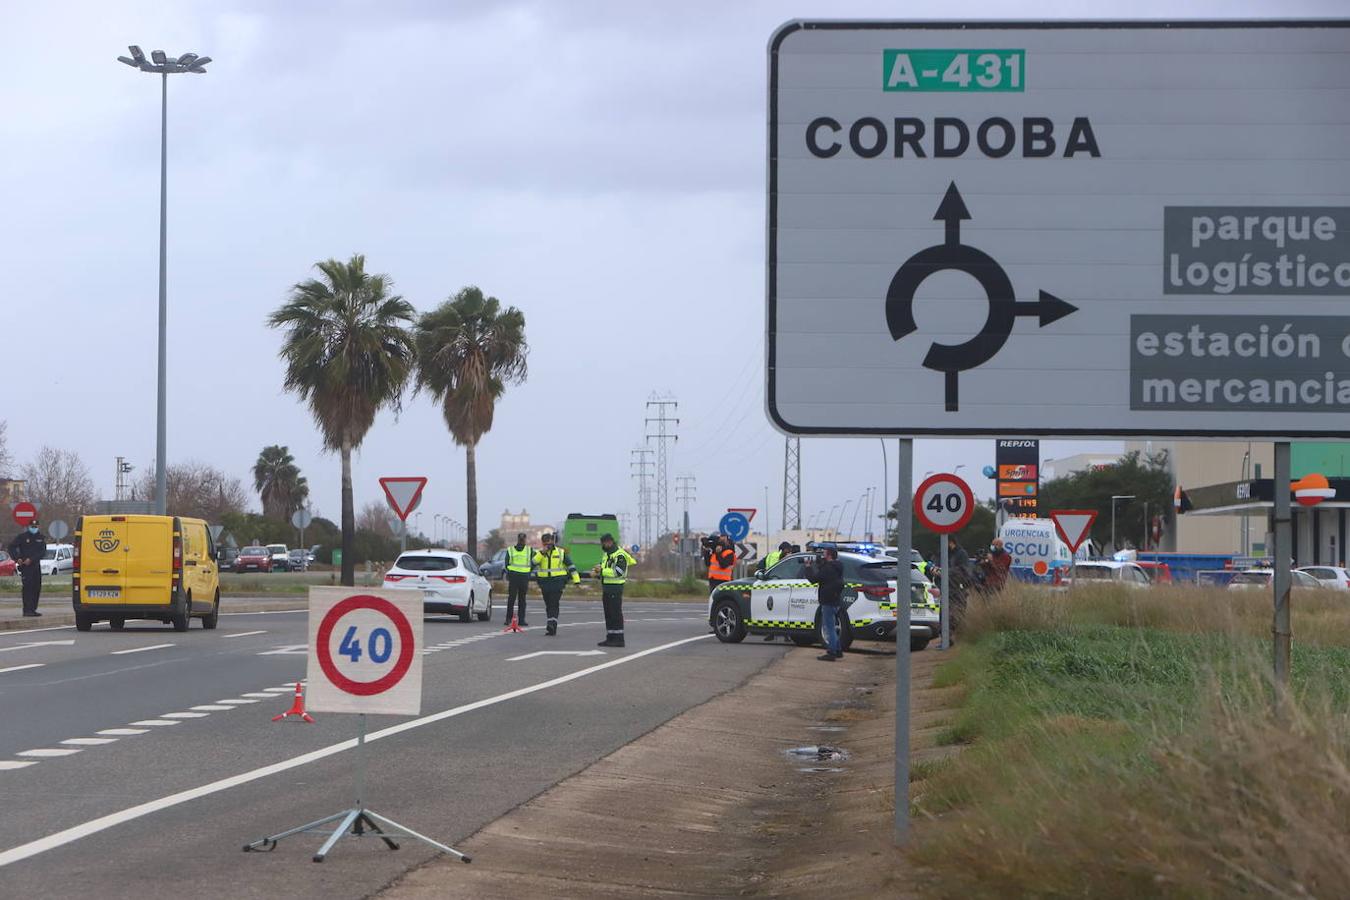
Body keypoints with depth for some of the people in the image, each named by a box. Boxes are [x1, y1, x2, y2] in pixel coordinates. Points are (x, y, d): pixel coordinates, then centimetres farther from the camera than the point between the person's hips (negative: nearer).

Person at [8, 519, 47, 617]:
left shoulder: (41, 538, 9)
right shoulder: (22, 536, -1)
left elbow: (43, 552, -1)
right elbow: (12, 547, -1)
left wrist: (31, 559, -14)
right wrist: (17, 559, -13)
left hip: (36, 565, 5)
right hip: (25, 565, -5)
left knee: (37, 587, 7)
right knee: (27, 587, -13)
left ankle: (33, 609, 16)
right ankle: (27, 610, -16)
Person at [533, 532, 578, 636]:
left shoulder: (561, 552, 5)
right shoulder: (538, 552, 8)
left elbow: (570, 566, 7)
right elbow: (533, 562, -11)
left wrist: (576, 580, 3)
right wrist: (542, 552, -19)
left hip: (557, 581, -3)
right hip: (545, 582, 3)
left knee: (554, 604, -15)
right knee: (548, 605, 9)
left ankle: (552, 624, -24)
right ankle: (552, 627, 17)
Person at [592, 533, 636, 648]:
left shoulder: (620, 555, -13)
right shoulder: (607, 555, 18)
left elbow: (618, 572, -24)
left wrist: (601, 571, -21)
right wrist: (597, 573, 3)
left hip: (615, 588, -10)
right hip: (606, 588, 10)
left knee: (616, 613, -9)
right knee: (608, 614, 11)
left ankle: (619, 639, -8)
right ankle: (610, 638, 15)